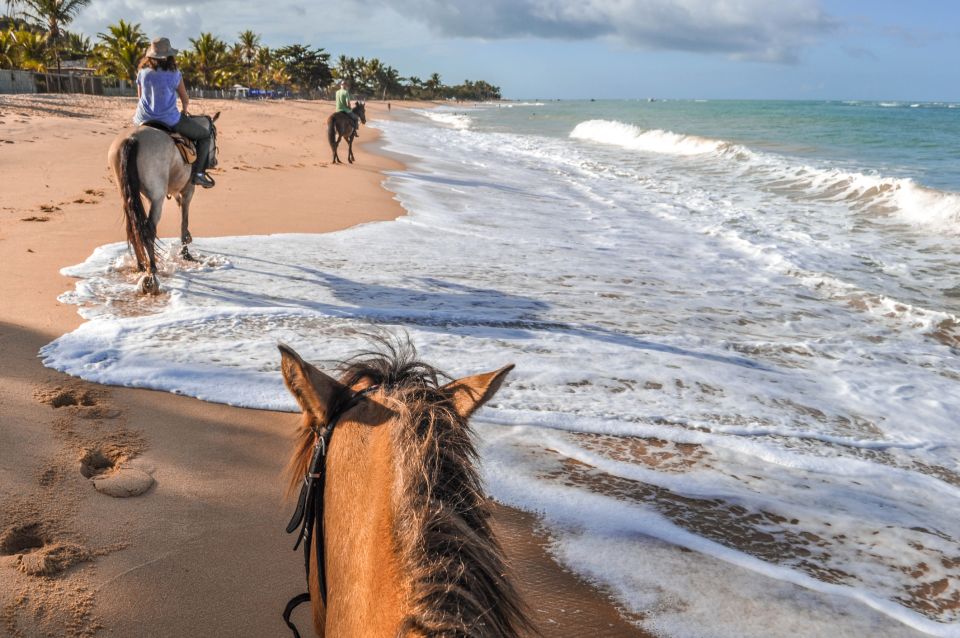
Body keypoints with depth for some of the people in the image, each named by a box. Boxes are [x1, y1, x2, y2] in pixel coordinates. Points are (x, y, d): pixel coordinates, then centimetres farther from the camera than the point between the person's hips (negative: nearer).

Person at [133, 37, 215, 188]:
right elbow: (185, 98, 5)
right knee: (204, 135, 10)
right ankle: (198, 173, -2)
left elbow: (140, 96, 14)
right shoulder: (174, 73, -8)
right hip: (169, 121, -5)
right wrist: (185, 110, 26)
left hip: (143, 120, 5)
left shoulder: (142, 72, 3)